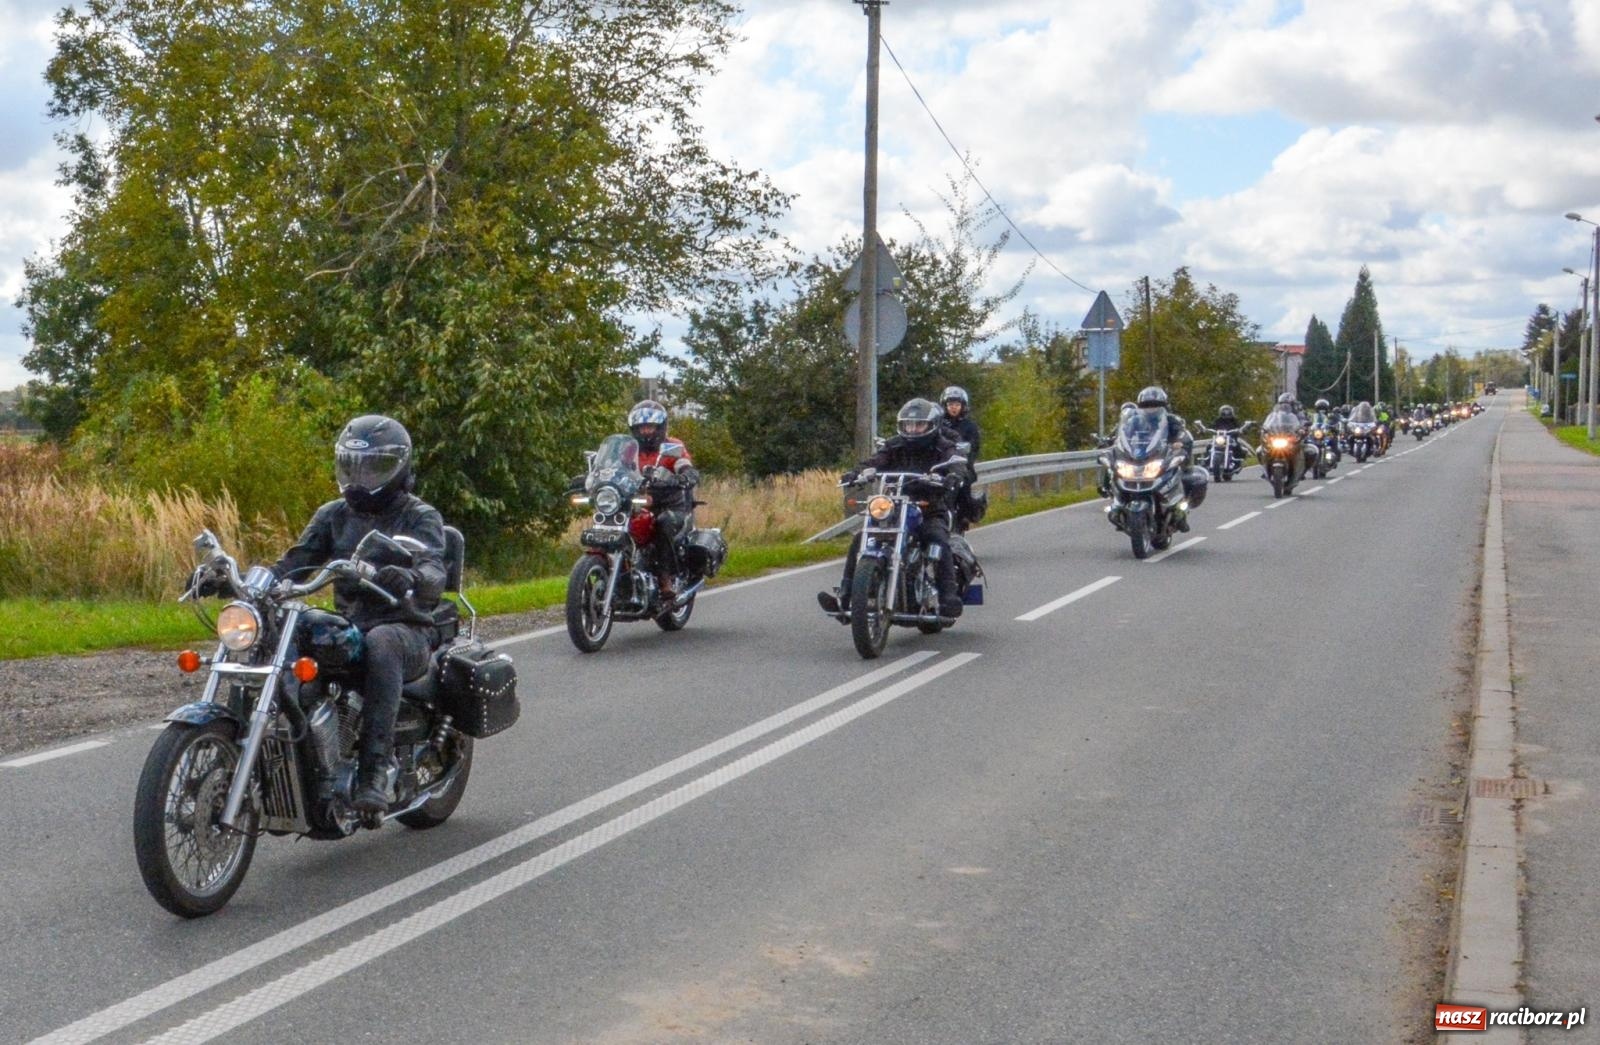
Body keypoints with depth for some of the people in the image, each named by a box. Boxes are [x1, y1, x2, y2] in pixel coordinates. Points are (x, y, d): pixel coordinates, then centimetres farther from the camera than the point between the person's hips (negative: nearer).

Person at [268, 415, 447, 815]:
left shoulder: (420, 516, 2)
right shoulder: (333, 515, 17)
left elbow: (434, 574, -17)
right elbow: (296, 561, 8)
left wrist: (411, 578, -42)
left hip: (407, 629, -5)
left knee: (380, 644, -40)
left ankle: (376, 768, -44)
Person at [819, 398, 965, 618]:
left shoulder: (942, 447, 3)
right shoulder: (894, 447, 12)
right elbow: (874, 462, -4)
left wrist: (954, 475, -43)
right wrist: (857, 472, -27)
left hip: (931, 512, -3)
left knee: (940, 542, -34)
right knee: (860, 538, -15)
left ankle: (949, 598, -36)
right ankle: (844, 593, -15)